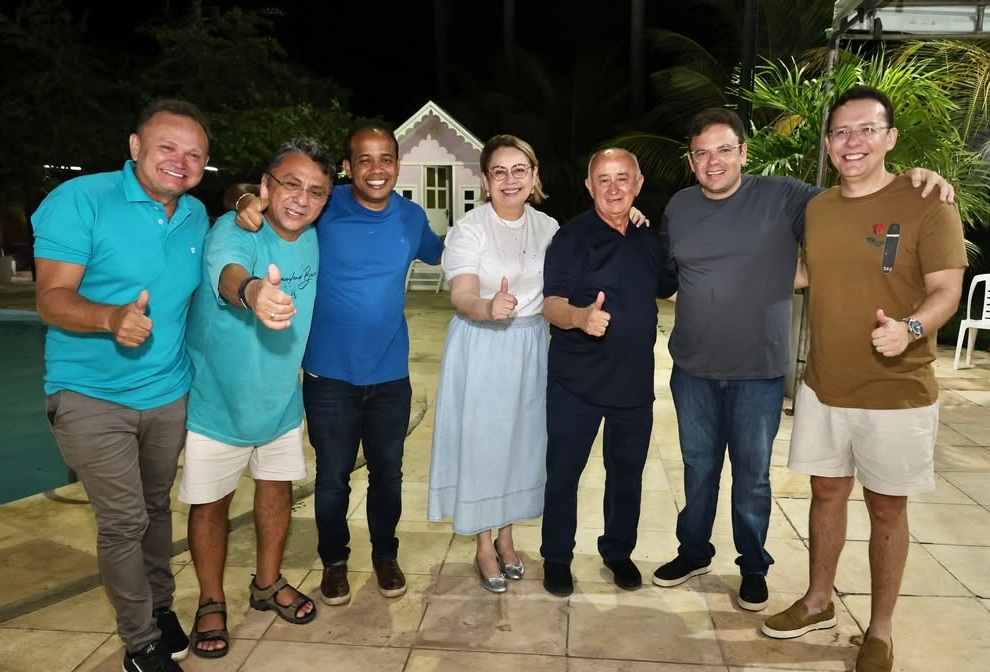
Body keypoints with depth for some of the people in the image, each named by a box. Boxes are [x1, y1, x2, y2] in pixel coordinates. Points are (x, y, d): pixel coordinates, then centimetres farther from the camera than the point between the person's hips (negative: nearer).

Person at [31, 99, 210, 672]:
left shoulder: (197, 215, 4)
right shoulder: (80, 200, -14)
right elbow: (52, 299, -17)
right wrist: (113, 317, -38)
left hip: (169, 392, 5)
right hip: (92, 395, -5)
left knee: (156, 506, 19)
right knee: (123, 520, -1)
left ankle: (161, 606, 39)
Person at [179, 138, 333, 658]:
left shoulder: (314, 239, -7)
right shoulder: (232, 230, -25)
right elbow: (228, 269, -50)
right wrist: (253, 291, -71)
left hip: (281, 397, 5)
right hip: (217, 398, -5)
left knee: (277, 489, 17)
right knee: (211, 502, 8)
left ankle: (267, 585, 39)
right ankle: (211, 603, 31)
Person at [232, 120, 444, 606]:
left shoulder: (412, 217, 0)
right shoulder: (323, 208, -9)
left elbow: (439, 254, 20)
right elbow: (268, 195, -1)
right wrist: (248, 201, -25)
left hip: (390, 375, 2)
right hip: (330, 375, -2)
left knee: (387, 473, 17)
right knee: (333, 477, 12)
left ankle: (385, 555, 40)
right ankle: (334, 560, 36)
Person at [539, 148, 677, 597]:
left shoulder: (649, 239, 7)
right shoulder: (573, 237, -10)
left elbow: (671, 288, 22)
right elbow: (551, 303, -19)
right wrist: (580, 316, -39)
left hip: (635, 380, 5)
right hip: (576, 381, -5)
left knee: (627, 471, 17)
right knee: (563, 472, 6)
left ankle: (619, 551, 37)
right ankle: (556, 557, 26)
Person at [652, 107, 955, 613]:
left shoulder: (783, 197, -8)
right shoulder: (679, 207, 4)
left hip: (759, 371, -3)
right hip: (693, 369, 3)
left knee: (752, 476, 10)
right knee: (698, 468, 17)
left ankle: (753, 567, 31)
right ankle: (693, 553, 36)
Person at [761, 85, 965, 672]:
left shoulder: (927, 205, -10)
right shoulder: (816, 208, 6)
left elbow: (946, 290, -13)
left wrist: (910, 328, -33)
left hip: (897, 394, -4)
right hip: (823, 387, 5)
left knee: (886, 509, 9)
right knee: (828, 493, 16)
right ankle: (819, 602, 35)